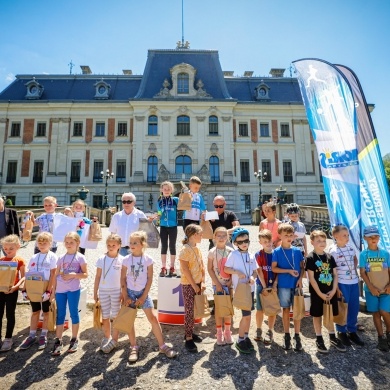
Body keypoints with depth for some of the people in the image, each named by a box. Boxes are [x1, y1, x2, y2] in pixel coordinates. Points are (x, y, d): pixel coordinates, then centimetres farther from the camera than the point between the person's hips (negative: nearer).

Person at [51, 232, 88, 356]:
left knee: (74, 313, 6)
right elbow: (56, 275, 12)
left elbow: (85, 274, -7)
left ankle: (74, 340, 20)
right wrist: (53, 290, 8)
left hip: (73, 289, -4)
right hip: (60, 289, 4)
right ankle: (58, 341, 20)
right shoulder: (61, 258, 7)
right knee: (60, 314, 9)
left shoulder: (80, 257, -5)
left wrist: (73, 275, -19)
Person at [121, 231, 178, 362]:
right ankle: (134, 347, 25)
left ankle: (162, 346, 13)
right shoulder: (126, 259, -8)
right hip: (130, 292, 1)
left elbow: (150, 279, -7)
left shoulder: (148, 259, -11)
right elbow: (123, 279, -2)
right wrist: (125, 296, -7)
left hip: (143, 292, -1)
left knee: (153, 318, -2)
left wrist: (143, 297, -9)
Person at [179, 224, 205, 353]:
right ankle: (188, 339, 11)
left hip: (197, 284, 7)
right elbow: (185, 270, -19)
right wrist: (194, 285, -15)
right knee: (189, 311, 0)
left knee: (193, 310, 16)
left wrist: (202, 282, -1)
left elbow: (202, 267, 7)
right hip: (188, 285, -7)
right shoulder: (185, 250, -18)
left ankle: (189, 332, 31)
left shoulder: (197, 249, 6)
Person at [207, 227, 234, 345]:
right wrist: (217, 283, -11)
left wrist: (231, 281, -9)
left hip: (229, 284, 2)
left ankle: (227, 332, 29)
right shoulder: (212, 252, -9)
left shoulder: (230, 251, -3)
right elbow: (210, 269, -7)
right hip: (217, 284, -2)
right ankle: (219, 334, 23)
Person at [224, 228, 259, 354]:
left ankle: (246, 337, 33)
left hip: (250, 288, 5)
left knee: (248, 314, 15)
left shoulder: (251, 255, 4)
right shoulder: (233, 254, -10)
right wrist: (237, 272, -22)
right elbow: (226, 269, -9)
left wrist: (253, 277, -12)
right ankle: (240, 341, 13)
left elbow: (255, 270, 9)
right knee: (246, 315, -4)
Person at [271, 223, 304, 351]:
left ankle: (297, 336, 21)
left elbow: (302, 266, 6)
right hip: (283, 285, -2)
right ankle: (287, 335, 24)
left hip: (296, 284, 2)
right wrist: (289, 271, -17)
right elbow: (274, 268, -9)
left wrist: (300, 278, -9)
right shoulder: (277, 251, -7)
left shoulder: (297, 251, 1)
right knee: (286, 309, 10)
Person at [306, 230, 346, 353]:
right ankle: (319, 339, 22)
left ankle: (332, 337, 33)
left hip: (330, 292, 5)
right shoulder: (310, 258, -12)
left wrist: (333, 290, -5)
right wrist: (320, 294, -14)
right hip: (317, 293, -4)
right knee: (317, 315, 8)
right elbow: (311, 278, -14)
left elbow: (335, 275, 6)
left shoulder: (330, 257, 4)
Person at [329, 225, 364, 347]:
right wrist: (336, 287, -14)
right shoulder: (333, 251, -14)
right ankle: (341, 332, 23)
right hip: (342, 284, -6)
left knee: (354, 308, 14)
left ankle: (352, 331, 31)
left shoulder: (351, 248, 5)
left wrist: (355, 270, 9)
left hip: (354, 282, 6)